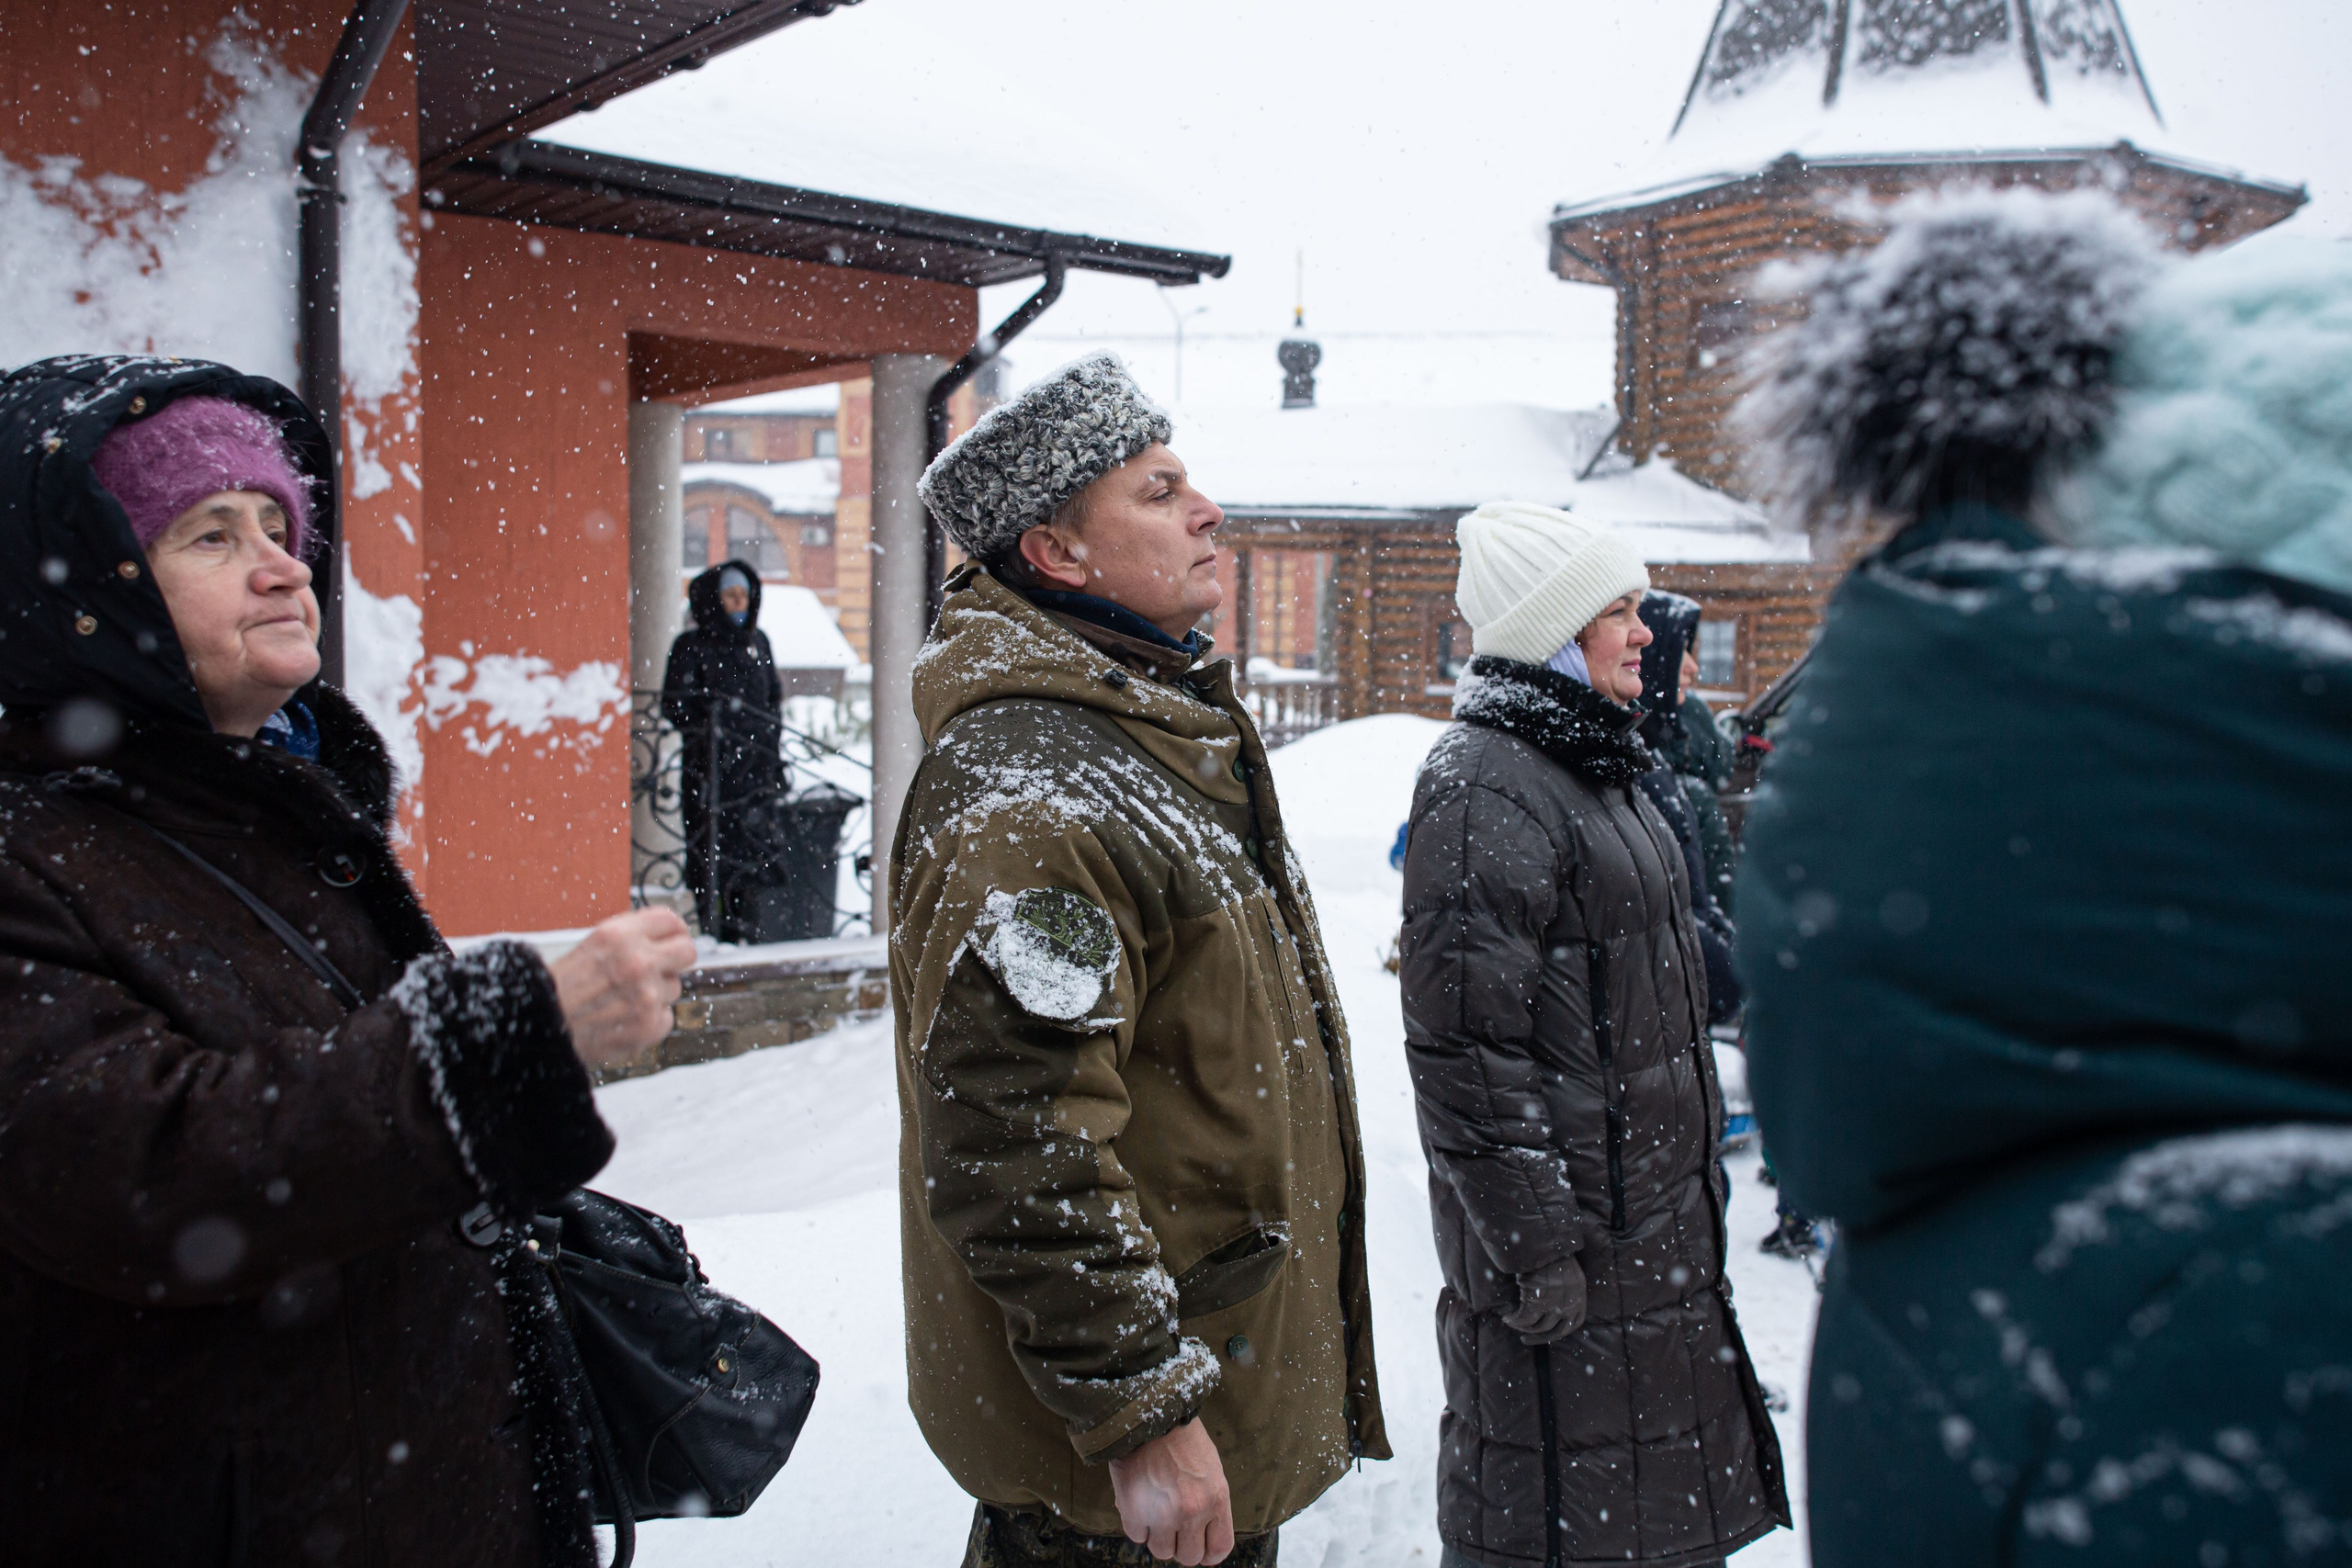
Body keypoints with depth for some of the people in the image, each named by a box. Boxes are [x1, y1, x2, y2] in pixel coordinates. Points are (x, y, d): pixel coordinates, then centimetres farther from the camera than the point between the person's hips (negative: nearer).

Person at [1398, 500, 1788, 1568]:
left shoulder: (1596, 764, 14)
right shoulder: (1483, 784, -18)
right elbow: (1467, 1046, -23)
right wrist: (1536, 1247, -22)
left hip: (1651, 1213, 10)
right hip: (1563, 1216, -10)